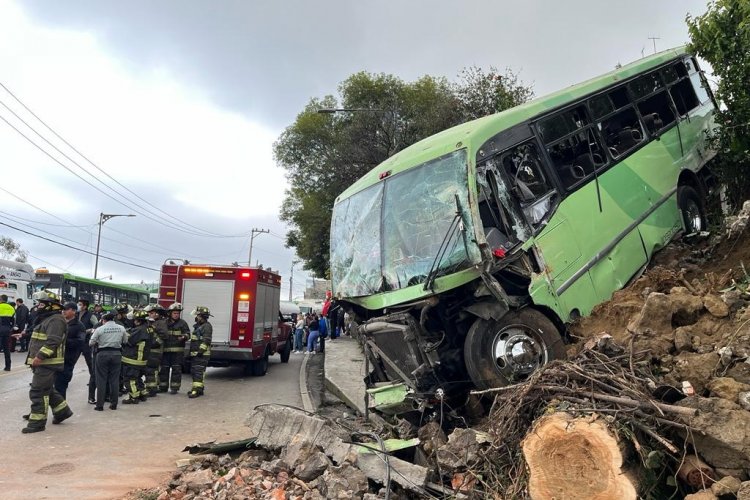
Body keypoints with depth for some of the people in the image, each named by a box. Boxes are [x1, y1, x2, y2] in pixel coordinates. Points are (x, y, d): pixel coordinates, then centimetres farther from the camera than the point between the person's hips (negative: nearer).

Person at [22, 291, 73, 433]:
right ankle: (62, 411, 28)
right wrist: (36, 358, 20)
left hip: (47, 363, -11)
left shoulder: (56, 320, -16)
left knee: (38, 392, -7)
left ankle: (37, 422, 0)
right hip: (43, 362, 11)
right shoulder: (47, 319, 18)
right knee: (48, 389, 18)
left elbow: (53, 341, -26)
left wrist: (39, 357, -30)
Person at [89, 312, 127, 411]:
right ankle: (114, 404, 13)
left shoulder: (99, 329, -7)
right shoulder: (121, 328, 0)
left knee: (101, 380, 6)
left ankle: (100, 405, 7)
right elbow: (125, 341, 9)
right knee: (114, 379, 9)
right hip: (116, 354, 2)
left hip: (103, 354, -2)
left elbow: (91, 343, -3)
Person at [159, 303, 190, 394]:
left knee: (176, 369, -1)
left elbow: (187, 333, -1)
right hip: (165, 350, 3)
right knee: (164, 369, 8)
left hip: (177, 351, -3)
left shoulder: (182, 323, 2)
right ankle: (163, 387, 20)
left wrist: (184, 337, -22)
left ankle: (174, 388, 6)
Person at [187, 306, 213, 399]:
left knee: (198, 372, -12)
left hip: (202, 354, -10)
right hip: (194, 354, 10)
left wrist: (200, 351, -24)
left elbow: (206, 340, -20)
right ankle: (199, 388, 20)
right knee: (194, 371, 13)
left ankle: (197, 390, -14)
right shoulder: (198, 326, 20)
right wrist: (191, 352, 24)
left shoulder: (207, 326, -12)